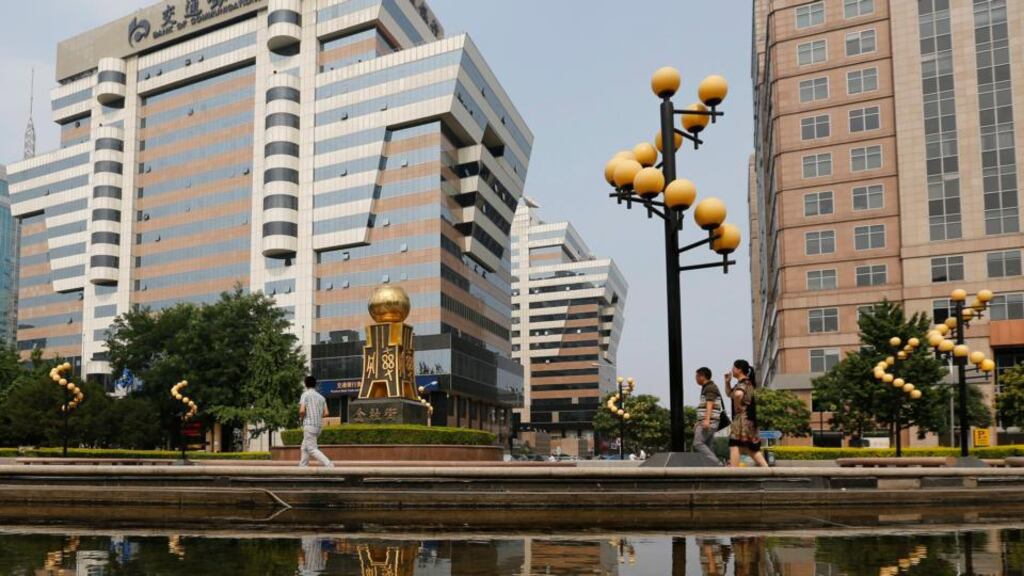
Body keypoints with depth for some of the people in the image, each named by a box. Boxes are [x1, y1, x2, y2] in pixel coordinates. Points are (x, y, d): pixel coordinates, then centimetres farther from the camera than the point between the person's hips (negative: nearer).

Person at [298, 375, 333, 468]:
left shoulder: (305, 394, -4)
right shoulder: (321, 397, 13)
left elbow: (302, 411, -14)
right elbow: (326, 413, 8)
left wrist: (301, 417, 7)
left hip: (309, 425, -7)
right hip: (319, 426, 7)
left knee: (312, 449, -9)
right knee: (304, 448, 17)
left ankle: (328, 465, -24)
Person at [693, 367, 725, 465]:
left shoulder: (710, 387, -7)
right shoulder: (707, 388, 24)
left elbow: (710, 404, -19)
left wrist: (706, 420, -30)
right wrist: (699, 422, 28)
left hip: (709, 421, -10)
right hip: (707, 422, 10)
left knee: (698, 444, -16)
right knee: (705, 446, 5)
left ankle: (717, 464, -22)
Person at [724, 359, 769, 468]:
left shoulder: (742, 383, -12)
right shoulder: (747, 383, 18)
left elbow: (738, 394, -37)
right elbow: (729, 393, 29)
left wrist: (737, 406, -20)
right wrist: (727, 382, 15)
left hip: (742, 418, -10)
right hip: (749, 419, 10)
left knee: (734, 446, -9)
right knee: (752, 448, 14)